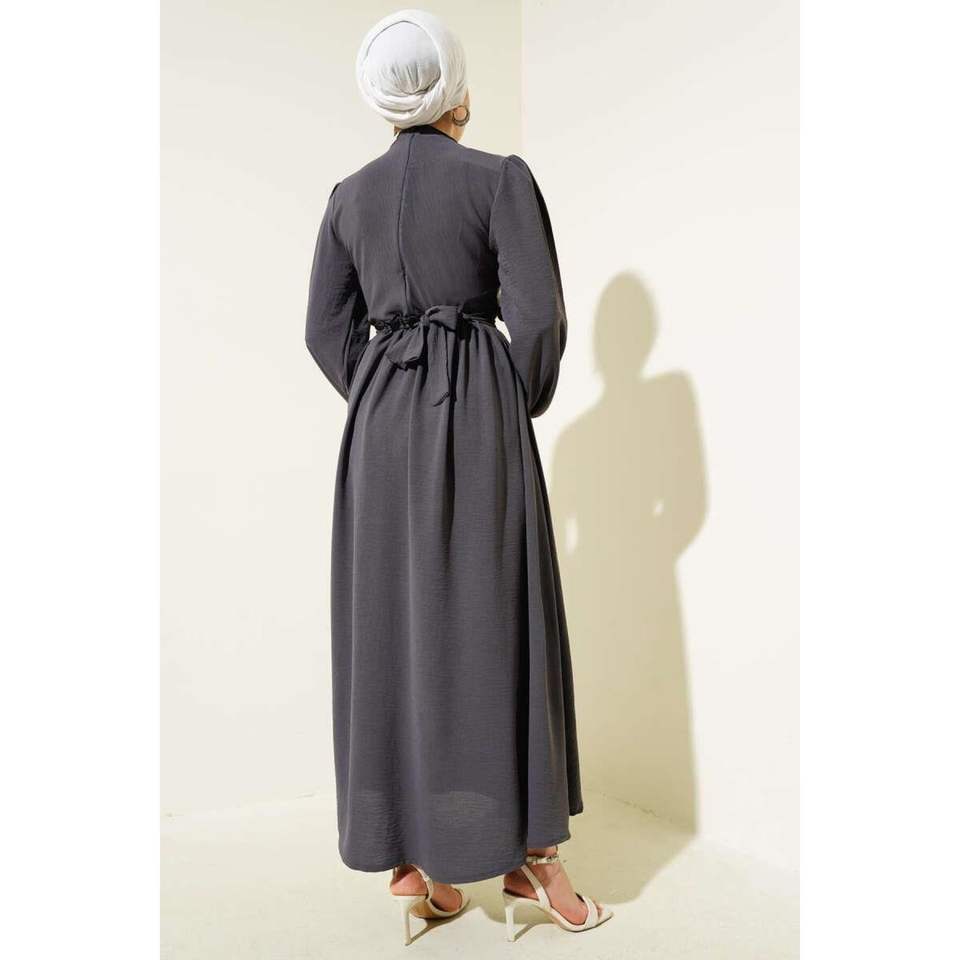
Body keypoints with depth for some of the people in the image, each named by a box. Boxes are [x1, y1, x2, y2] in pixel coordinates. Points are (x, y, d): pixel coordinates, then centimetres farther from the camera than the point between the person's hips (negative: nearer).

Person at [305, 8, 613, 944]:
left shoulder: (349, 194, 9)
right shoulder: (499, 178, -4)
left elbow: (328, 330, 9)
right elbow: (539, 315, -10)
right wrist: (520, 409, 6)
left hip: (380, 426, 4)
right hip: (479, 414, -4)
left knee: (389, 629, 8)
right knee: (495, 624, 3)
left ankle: (410, 861, 15)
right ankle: (526, 853, 12)